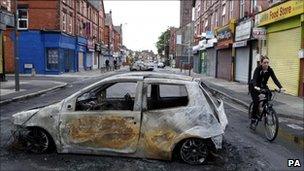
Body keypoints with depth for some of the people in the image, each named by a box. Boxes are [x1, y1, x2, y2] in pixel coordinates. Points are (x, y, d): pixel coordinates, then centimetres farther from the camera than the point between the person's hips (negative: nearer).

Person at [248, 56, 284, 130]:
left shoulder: (270, 70, -13)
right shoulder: (258, 69, -24)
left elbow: (275, 79, -20)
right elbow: (254, 78, -37)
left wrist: (280, 87, -36)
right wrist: (255, 87, -57)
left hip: (263, 86, 5)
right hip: (254, 87, -5)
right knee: (256, 102, -16)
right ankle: (253, 121, -7)